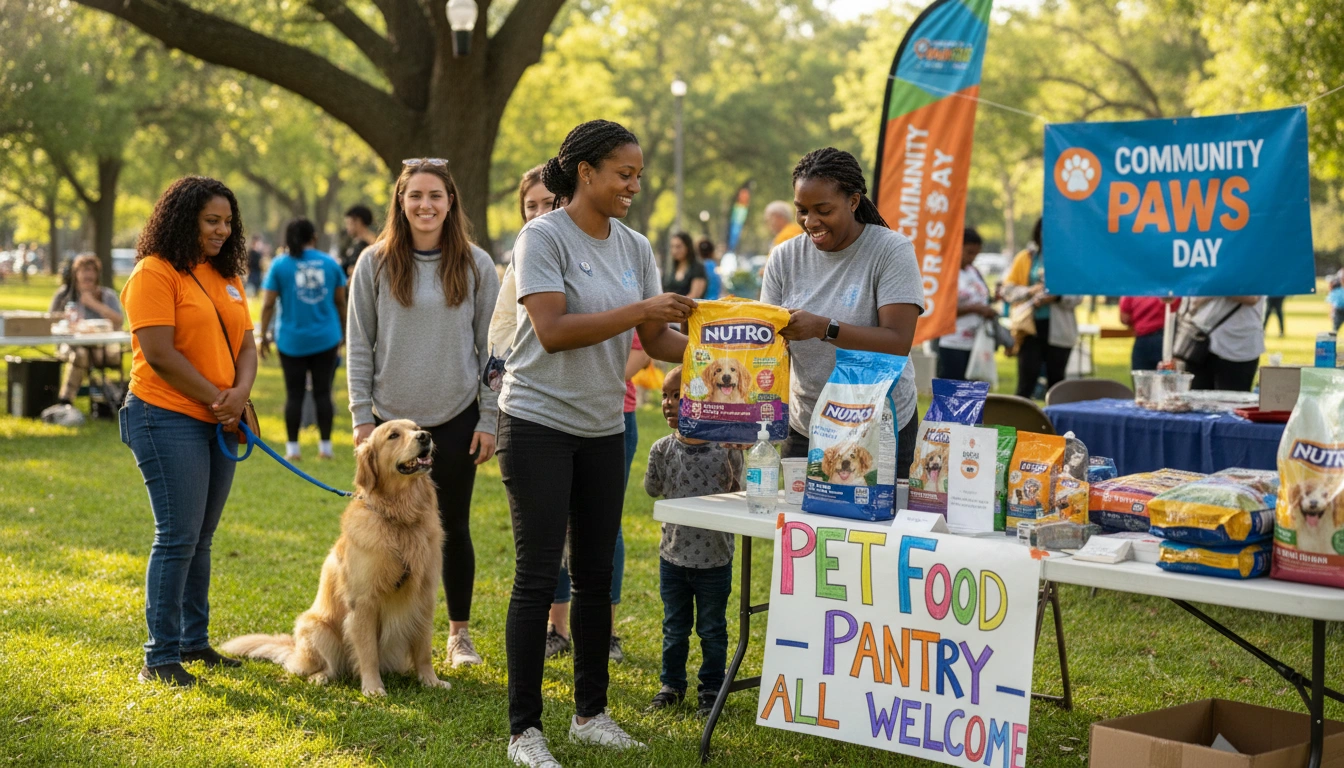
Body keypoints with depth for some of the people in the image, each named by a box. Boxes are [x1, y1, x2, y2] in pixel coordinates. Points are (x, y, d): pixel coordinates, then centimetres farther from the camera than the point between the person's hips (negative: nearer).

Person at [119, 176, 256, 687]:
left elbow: (246, 344, 12)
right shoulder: (155, 273, -9)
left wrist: (241, 392, -8)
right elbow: (159, 354, -16)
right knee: (177, 537, -8)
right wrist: (215, 398, -11)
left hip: (218, 423, 7)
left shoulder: (226, 277, 16)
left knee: (200, 538, 12)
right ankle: (160, 658, -1)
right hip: (168, 419, -7)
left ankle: (194, 640, 22)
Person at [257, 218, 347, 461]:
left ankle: (292, 448, 7)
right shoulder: (330, 263, 3)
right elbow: (340, 302, 10)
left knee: (294, 394, 4)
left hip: (292, 340, -1)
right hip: (326, 338, 1)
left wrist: (264, 336, 5)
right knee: (323, 392, 6)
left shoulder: (280, 265, -3)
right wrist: (344, 331, 23)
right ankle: (325, 446, 8)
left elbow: (267, 305, -4)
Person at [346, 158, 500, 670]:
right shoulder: (375, 263, 0)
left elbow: (491, 346, 2)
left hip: (456, 418, 0)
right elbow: (358, 345, 2)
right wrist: (361, 417, -3)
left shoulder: (476, 264, 0)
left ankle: (460, 633, 21)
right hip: (391, 416, 0)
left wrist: (489, 420, -1)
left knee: (453, 527, 7)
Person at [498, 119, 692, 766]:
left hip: (603, 429, 6)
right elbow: (552, 331, -21)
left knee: (596, 575, 12)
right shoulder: (543, 237, -10)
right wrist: (640, 310, -24)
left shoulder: (634, 248, 8)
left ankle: (591, 713, 24)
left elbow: (656, 339, 9)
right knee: (537, 576, -4)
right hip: (538, 424, -6)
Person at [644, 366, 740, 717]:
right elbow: (653, 489, 7)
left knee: (712, 629, 11)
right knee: (674, 627, 16)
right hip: (673, 555, 3)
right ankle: (671, 685, 30)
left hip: (714, 558, -2)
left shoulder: (726, 448, -12)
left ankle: (711, 688, 25)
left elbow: (737, 495, -3)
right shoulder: (663, 448, -4)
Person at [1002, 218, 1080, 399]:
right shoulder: (1024, 258, 6)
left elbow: (1078, 295, 0)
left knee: (1056, 379, 8)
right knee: (1027, 379, -6)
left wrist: (1057, 297, -18)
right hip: (1030, 328, 0)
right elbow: (1008, 289, 5)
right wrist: (1030, 291, -12)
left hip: (1058, 329, 0)